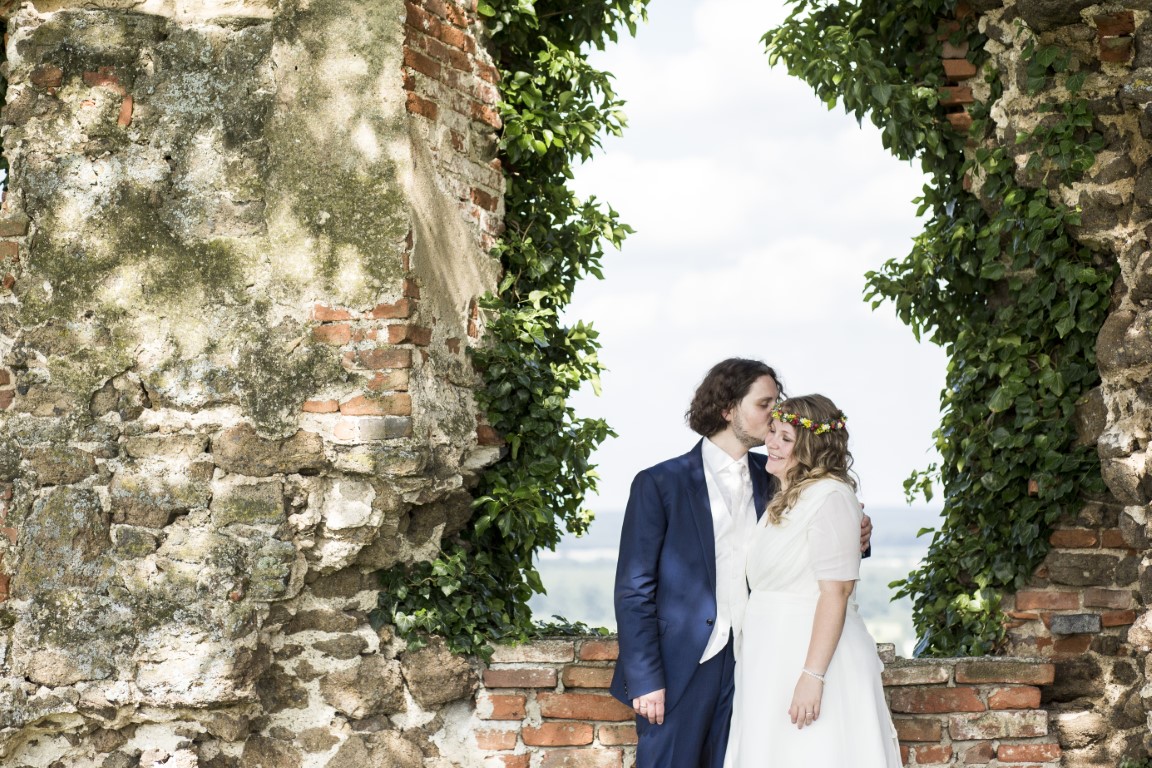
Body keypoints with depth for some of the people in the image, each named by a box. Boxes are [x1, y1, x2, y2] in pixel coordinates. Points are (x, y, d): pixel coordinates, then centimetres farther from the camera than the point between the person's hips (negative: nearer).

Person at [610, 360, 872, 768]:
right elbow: (633, 591, -5)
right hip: (678, 670, -4)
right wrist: (645, 680, -11)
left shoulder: (772, 480, 9)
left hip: (746, 668, 4)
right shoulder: (659, 484, -4)